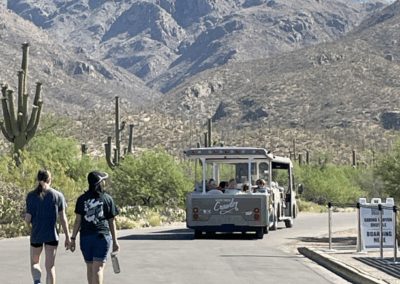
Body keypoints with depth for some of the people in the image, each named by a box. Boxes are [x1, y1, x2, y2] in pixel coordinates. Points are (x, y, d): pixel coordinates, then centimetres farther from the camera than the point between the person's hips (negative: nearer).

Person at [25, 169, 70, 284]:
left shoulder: (31, 196, -3)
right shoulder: (58, 195, -1)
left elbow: (28, 217, -6)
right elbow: (63, 218, -2)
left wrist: (27, 221, 19)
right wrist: (67, 237, 3)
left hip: (36, 234, 0)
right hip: (52, 234, 0)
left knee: (34, 263, 17)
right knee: (50, 267, 3)